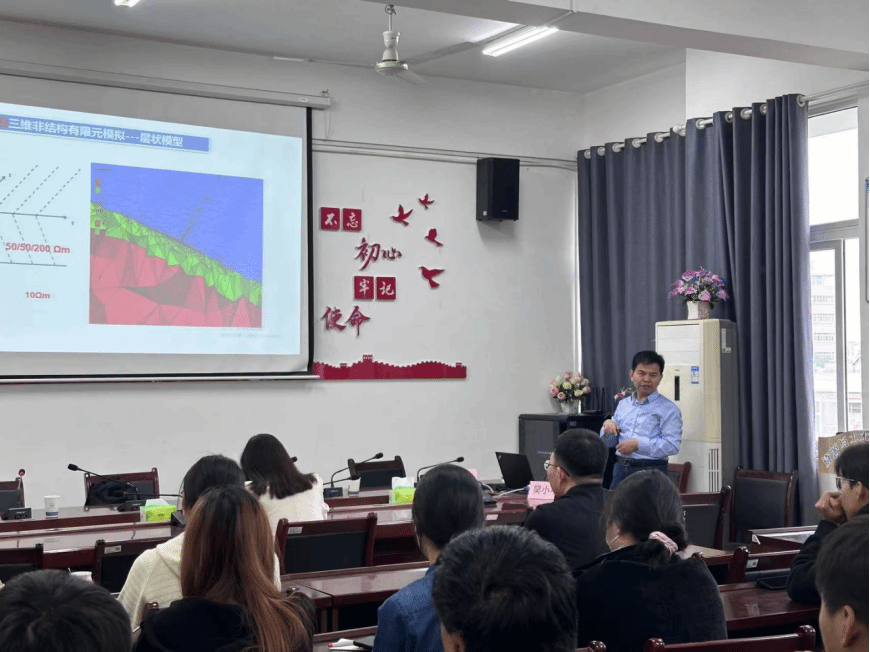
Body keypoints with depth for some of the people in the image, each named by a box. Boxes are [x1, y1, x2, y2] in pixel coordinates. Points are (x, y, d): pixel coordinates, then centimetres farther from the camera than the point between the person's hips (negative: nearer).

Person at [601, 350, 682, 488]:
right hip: (621, 469, 5)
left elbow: (672, 445, -16)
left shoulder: (668, 409, -3)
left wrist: (638, 444, -20)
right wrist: (607, 425, -1)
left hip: (650, 472, -5)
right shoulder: (623, 405, 16)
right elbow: (608, 443, 21)